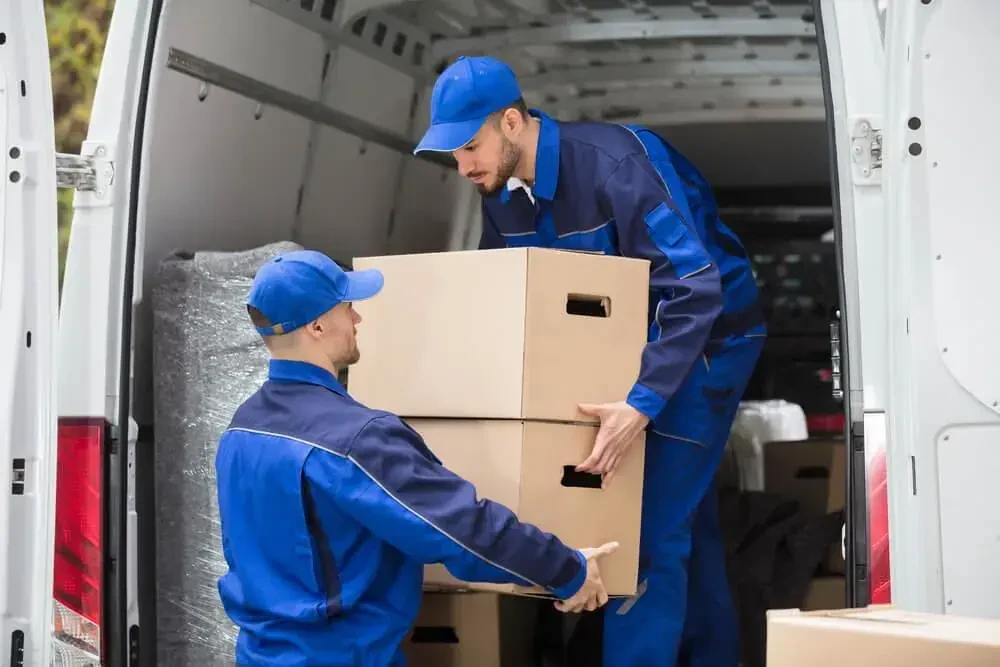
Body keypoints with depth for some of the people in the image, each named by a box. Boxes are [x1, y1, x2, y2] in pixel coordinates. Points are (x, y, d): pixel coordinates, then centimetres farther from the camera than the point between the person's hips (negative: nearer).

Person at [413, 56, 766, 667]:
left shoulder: (614, 163, -31)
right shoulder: (503, 193, -5)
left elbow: (695, 289, -36)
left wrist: (642, 404, -44)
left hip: (704, 338, -8)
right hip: (633, 340, 8)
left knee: (652, 526, -13)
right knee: (685, 516, 16)